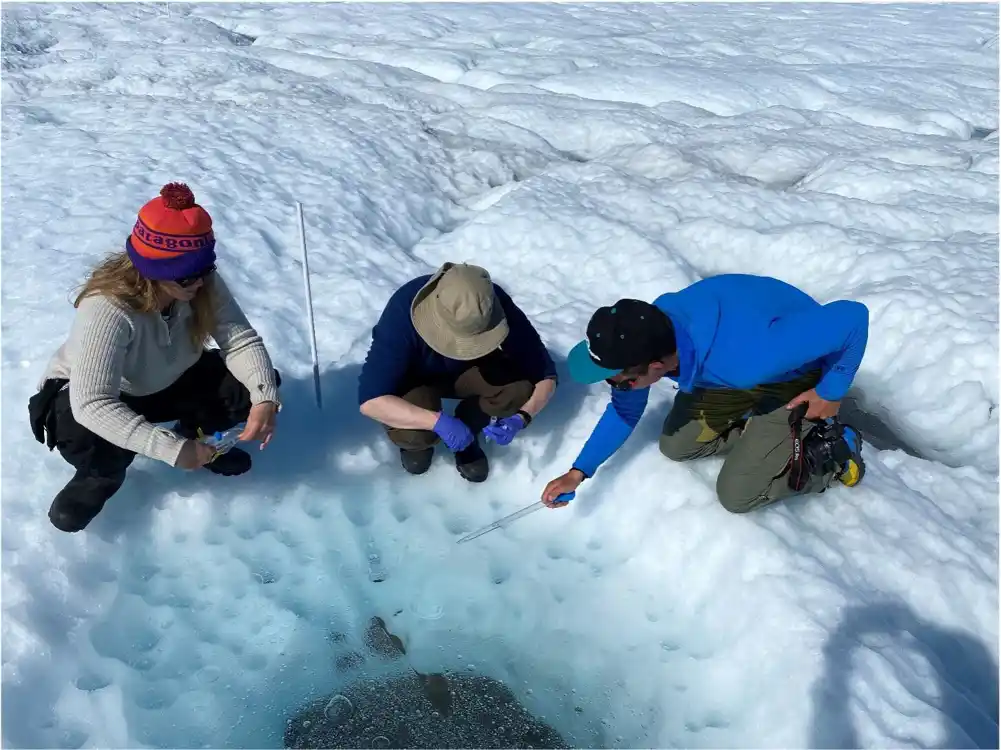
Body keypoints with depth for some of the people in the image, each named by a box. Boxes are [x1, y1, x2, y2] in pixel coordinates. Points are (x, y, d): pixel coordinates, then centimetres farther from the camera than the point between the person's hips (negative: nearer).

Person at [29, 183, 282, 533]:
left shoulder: (205, 284, -23)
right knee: (84, 437, -40)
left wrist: (265, 398, -44)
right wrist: (170, 449, -50)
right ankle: (102, 476, -2)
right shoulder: (107, 309, -39)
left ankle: (196, 434, 10)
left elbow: (241, 340, -26)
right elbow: (93, 404, -44)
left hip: (170, 382, 4)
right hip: (87, 397, -4)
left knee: (260, 384, -19)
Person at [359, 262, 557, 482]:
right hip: (416, 378, -2)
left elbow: (544, 374, -22)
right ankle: (418, 439, 5)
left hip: (468, 372, 2)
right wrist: (438, 421, -45)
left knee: (520, 385, -29)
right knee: (410, 434, -33)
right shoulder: (403, 313, -36)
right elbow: (370, 400, -37)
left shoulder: (499, 307, -30)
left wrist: (521, 418, -39)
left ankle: (468, 427, 0)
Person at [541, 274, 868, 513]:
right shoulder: (647, 332, -24)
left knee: (736, 494, -7)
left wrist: (831, 391, -24)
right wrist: (579, 472, -9)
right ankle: (765, 426, 19)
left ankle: (835, 448, 12)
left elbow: (853, 317, -36)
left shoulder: (743, 359, -46)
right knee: (675, 445, 6)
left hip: (797, 376, -6)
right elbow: (625, 410, -4)